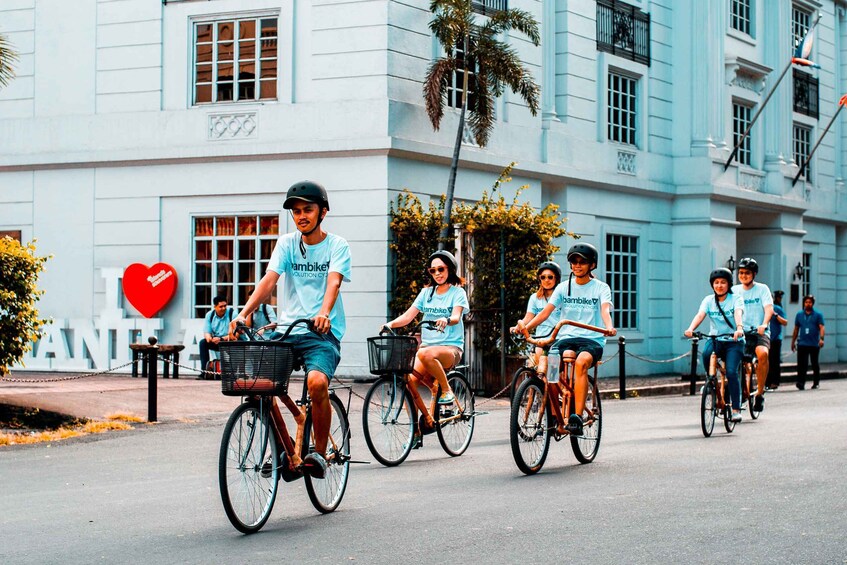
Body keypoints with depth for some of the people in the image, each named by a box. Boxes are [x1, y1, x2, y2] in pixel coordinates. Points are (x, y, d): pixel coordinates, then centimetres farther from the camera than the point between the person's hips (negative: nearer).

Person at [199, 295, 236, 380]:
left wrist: (221, 339, -28)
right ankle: (204, 372, -21)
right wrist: (209, 337, -24)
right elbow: (206, 332, 1)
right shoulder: (210, 315, 0)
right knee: (203, 343, -17)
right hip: (216, 341, 5)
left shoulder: (231, 313, -15)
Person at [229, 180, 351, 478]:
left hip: (322, 332, -4)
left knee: (317, 382, -30)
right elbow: (269, 280, -5)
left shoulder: (337, 245, 1)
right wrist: (243, 314, -22)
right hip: (287, 329, 4)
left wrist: (324, 313, -36)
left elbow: (333, 282, -16)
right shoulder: (287, 243, 8)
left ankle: (320, 452, -8)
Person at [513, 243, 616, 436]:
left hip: (591, 340, -3)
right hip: (566, 338, 3)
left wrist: (609, 327, -38)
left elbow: (605, 309, -15)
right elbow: (547, 310, 0)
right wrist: (526, 326, -18)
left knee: (581, 362, -38)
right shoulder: (564, 287, 12)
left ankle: (576, 418, -38)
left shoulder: (601, 288, 4)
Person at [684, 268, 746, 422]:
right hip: (715, 339, 2)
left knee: (731, 372, -20)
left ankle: (736, 409, -13)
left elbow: (738, 313, -23)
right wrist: (691, 328, -32)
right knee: (706, 354, -32)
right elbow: (700, 315, -12)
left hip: (733, 341, -2)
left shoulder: (736, 299, -2)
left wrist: (739, 328, -44)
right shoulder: (709, 300, 5)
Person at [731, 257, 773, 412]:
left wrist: (764, 325, -28)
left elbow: (769, 308, -9)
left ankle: (760, 392, -21)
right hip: (740, 333, 3)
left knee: (763, 353, -34)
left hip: (759, 333, -3)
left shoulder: (762, 289, 4)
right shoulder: (735, 290, 13)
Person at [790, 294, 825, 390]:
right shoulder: (799, 315, 13)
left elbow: (821, 327, -6)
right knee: (802, 364, -11)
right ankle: (801, 382, -16)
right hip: (802, 343, 1)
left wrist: (821, 338, -22)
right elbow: (796, 329, 18)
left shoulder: (818, 315, 4)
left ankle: (816, 382, 20)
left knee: (815, 364, 8)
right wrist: (793, 342, 16)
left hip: (814, 344, -1)